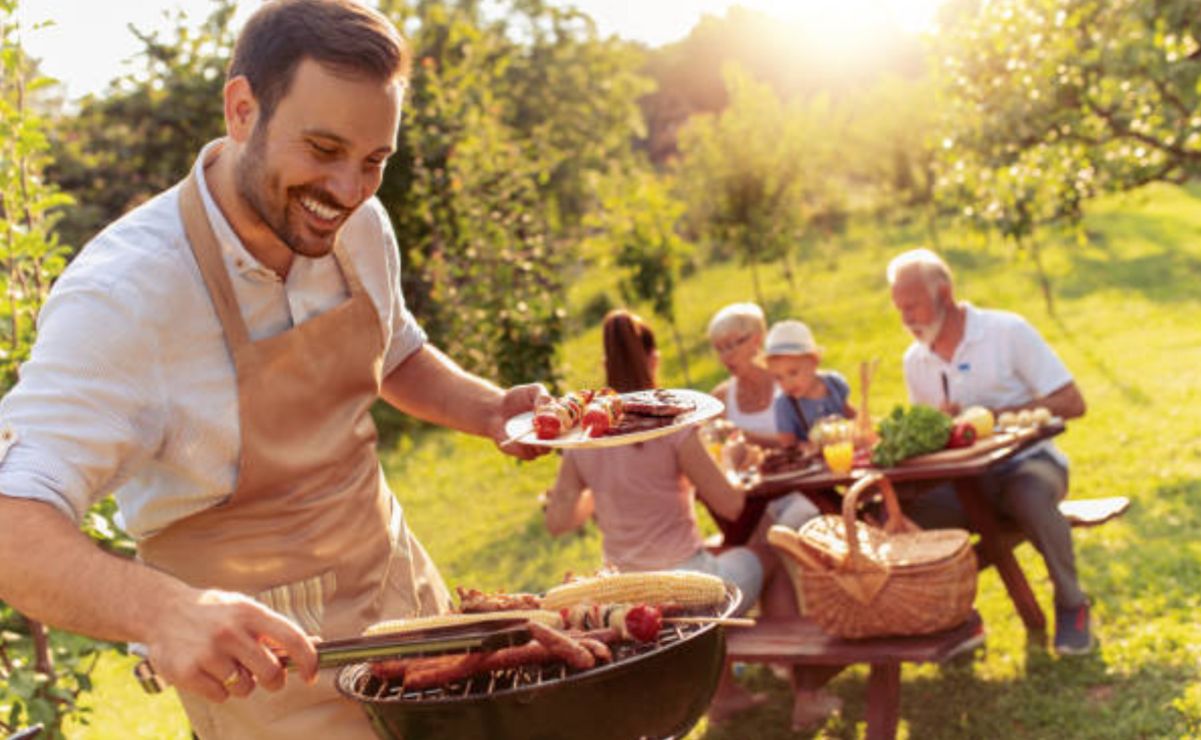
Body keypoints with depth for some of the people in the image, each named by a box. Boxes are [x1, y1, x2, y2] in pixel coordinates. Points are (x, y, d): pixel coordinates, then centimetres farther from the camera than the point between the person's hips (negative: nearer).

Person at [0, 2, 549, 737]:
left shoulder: (359, 227, -7)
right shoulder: (121, 295, -28)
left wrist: (489, 409, -7)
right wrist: (163, 610, -52)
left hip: (401, 583, 6)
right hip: (264, 654, -6)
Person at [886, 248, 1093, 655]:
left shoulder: (1008, 331, -6)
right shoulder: (915, 360, 8)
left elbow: (1071, 403, -11)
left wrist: (989, 416, -18)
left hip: (1027, 462, -4)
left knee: (1030, 496, -39)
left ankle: (1071, 605, -11)